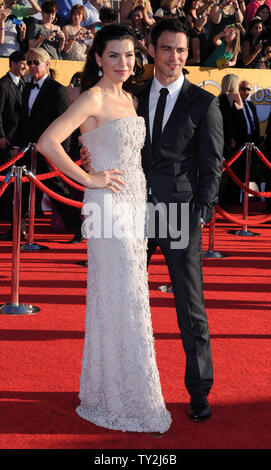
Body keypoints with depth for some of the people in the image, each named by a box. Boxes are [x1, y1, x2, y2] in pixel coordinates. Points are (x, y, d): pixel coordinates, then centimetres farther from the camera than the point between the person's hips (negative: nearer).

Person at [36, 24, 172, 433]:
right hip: (109, 207, -8)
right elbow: (47, 142, -23)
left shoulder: (127, 98, 14)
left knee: (127, 299, 13)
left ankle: (112, 393, 27)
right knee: (121, 302, -3)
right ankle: (129, 403, 9)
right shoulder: (93, 98, -12)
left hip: (136, 203, 8)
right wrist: (88, 179, -16)